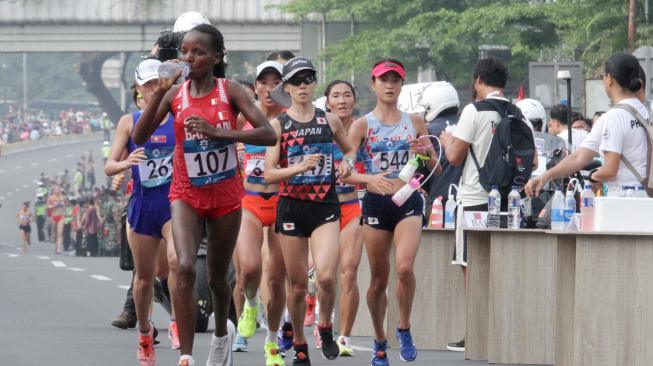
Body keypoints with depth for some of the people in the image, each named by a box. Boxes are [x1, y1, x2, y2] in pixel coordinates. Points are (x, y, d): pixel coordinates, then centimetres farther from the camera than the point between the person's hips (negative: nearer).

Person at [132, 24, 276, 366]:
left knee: (217, 277, 14)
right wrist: (158, 93, -21)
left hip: (225, 194, 0)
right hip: (186, 193, 0)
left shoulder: (230, 91, -8)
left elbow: (268, 134, -17)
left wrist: (217, 132, -27)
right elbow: (138, 137, -10)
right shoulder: (175, 94, -3)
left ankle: (222, 334, 45)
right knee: (185, 267, -23)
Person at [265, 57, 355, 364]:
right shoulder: (278, 125, 0)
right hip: (291, 207, 0)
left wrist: (347, 163, 2)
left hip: (325, 205, 1)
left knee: (326, 276, -18)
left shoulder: (329, 121, 6)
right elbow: (269, 174, -5)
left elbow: (349, 150, 24)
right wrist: (299, 168, -20)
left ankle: (326, 327, 10)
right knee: (298, 284, 4)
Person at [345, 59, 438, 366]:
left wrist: (424, 153, -10)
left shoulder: (414, 122, 7)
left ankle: (404, 328, 0)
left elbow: (437, 167, 12)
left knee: (404, 267, -22)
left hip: (408, 202, 0)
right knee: (379, 279, 6)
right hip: (376, 203, 0)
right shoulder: (362, 125, 1)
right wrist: (370, 179, -26)